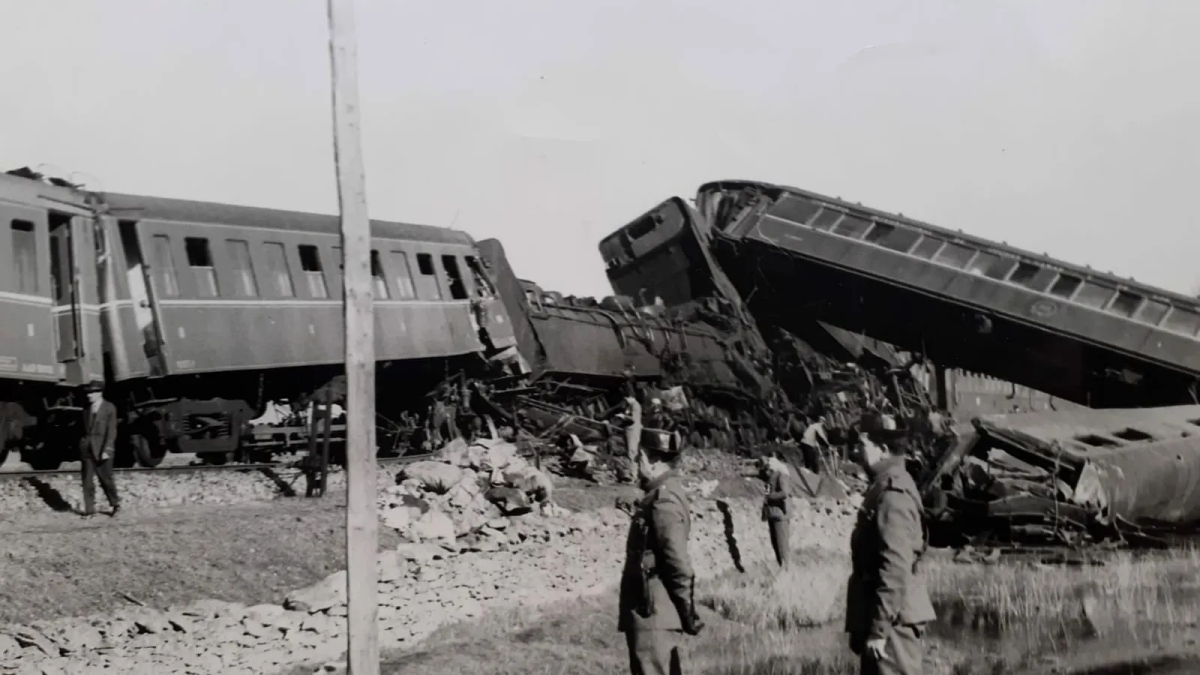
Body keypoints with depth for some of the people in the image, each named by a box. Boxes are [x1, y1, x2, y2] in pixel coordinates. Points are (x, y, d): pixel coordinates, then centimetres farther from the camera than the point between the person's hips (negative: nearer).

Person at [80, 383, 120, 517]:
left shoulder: (109, 408, -4)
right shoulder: (87, 409, 11)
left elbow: (111, 431, -8)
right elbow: (85, 430, 13)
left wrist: (107, 450, -15)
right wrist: (83, 445, 7)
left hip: (102, 450, -4)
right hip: (87, 449, 4)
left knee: (106, 479, 3)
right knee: (87, 480, 0)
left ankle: (115, 503, 23)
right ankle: (89, 510, 4)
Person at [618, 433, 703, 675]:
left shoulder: (663, 502, -18)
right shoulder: (664, 495, 13)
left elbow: (679, 564, -20)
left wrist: (689, 614, -14)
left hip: (653, 613, -10)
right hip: (658, 612, 10)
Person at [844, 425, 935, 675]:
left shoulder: (892, 492, -16)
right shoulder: (883, 487, 14)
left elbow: (895, 565, -22)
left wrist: (879, 627, -22)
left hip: (893, 617, -10)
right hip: (891, 615, 10)